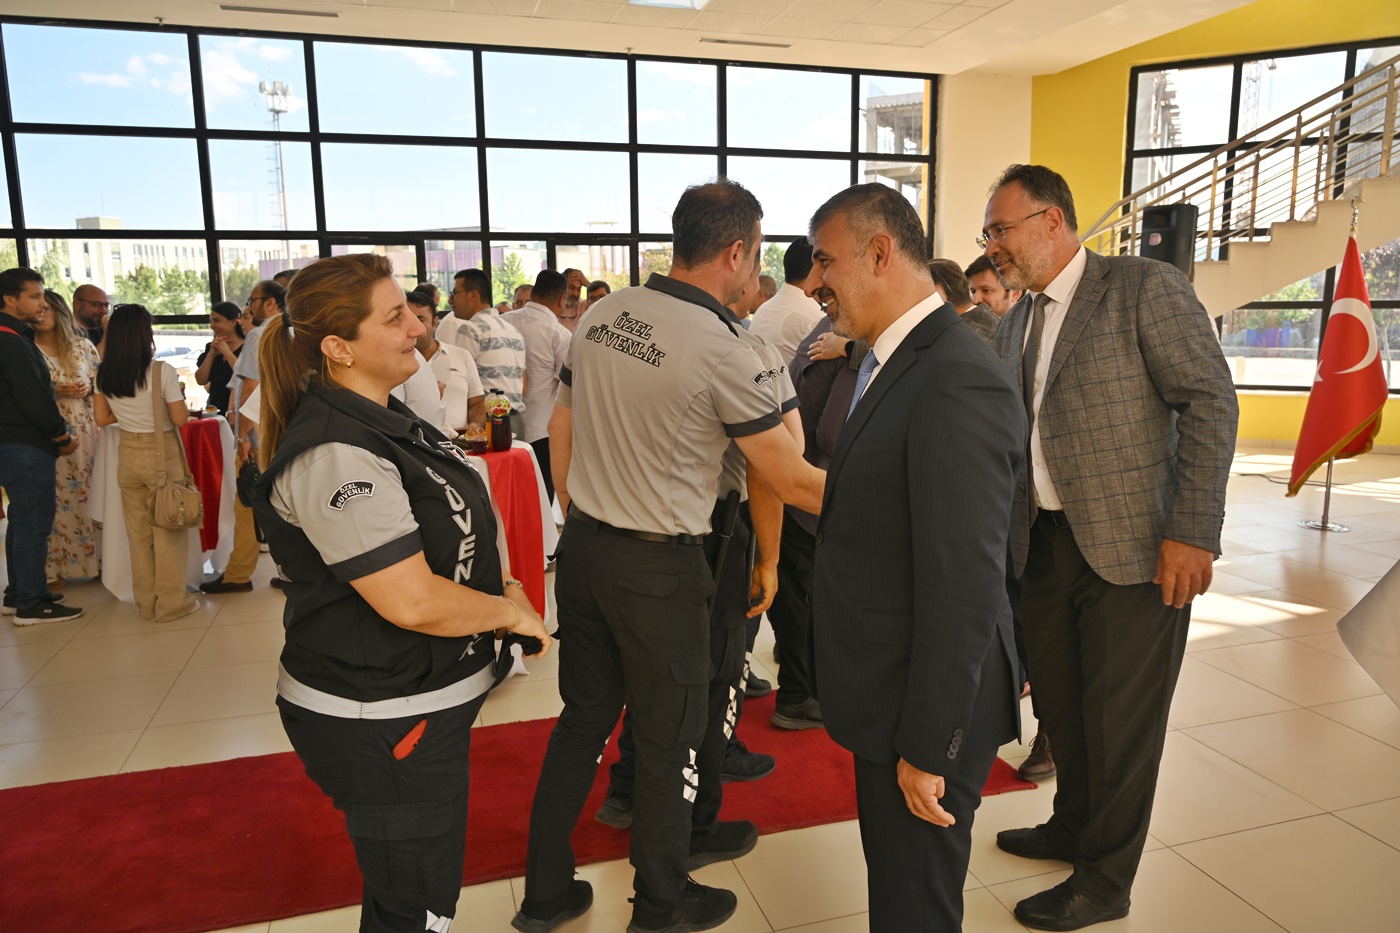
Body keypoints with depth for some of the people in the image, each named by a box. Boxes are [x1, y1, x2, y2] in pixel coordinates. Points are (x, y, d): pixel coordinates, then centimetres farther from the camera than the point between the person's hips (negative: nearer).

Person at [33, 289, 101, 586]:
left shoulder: (83, 345, 7)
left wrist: (89, 389, -9)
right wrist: (54, 392, -16)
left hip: (85, 431, 2)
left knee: (88, 494, 5)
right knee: (52, 500, 0)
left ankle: (93, 560, 16)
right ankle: (52, 567, 9)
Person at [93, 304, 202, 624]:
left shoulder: (104, 375, 0)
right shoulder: (162, 371, -16)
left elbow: (103, 418, 7)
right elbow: (180, 418, -13)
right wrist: (178, 394, 5)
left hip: (128, 456, 5)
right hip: (162, 454, -5)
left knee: (138, 532, 14)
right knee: (168, 531, 6)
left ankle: (146, 602, 23)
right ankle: (171, 602, 13)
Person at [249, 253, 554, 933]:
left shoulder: (383, 418, 6)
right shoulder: (337, 455, -27)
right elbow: (413, 602, -29)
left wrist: (491, 584, 8)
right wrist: (510, 611, -14)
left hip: (416, 699, 10)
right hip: (378, 723, -10)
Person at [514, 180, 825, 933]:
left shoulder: (603, 316, 2)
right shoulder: (722, 352, -18)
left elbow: (561, 426, 10)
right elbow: (791, 481, -14)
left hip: (582, 549, 7)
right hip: (658, 567, -6)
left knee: (582, 721, 20)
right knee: (667, 739, 13)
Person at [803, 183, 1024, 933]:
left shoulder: (959, 382, -25)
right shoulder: (892, 360, 7)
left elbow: (963, 589, -26)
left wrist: (928, 745, -20)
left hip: (927, 703, -9)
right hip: (887, 687, 9)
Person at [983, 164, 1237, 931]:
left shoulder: (1145, 287, -9)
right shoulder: (1016, 326, 12)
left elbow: (1210, 401, -14)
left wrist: (1192, 531, -19)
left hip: (1132, 545, -7)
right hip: (1046, 545, 7)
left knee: (1121, 719, 6)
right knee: (1058, 703, 19)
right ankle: (1072, 826, 42)